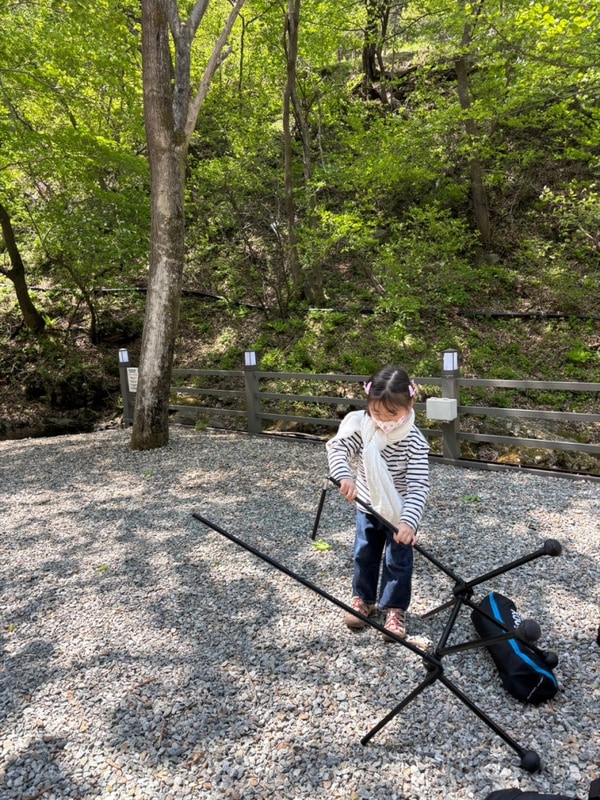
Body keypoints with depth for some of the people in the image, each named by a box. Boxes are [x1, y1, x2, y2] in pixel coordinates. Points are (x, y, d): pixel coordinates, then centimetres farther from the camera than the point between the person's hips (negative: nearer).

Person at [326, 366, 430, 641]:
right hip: (367, 507, 4)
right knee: (364, 555, 17)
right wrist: (344, 476, -44)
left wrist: (409, 521, -43)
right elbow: (337, 447, -25)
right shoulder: (363, 427, -16)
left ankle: (395, 609, 29)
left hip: (400, 513, -3)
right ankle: (363, 599, 38)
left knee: (397, 561, 9)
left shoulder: (415, 442, -26)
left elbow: (418, 486, -31)